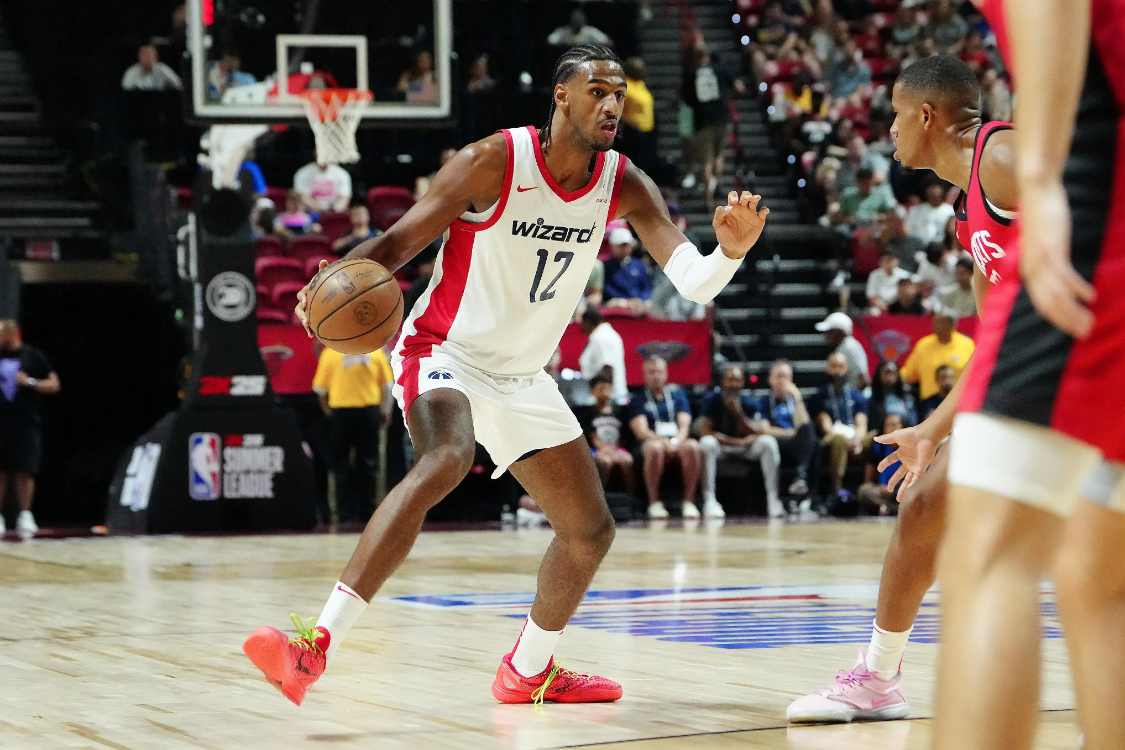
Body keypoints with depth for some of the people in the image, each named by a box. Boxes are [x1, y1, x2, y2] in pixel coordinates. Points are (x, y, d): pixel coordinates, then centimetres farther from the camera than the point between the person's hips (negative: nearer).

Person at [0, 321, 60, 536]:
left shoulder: (34, 357, 1)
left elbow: (54, 385, 2)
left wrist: (31, 382, -12)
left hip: (25, 423, -2)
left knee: (25, 470, -3)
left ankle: (25, 515, 4)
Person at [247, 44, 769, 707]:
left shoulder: (624, 186, -6)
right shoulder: (494, 162, -19)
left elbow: (692, 284, -13)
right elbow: (398, 242, -17)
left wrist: (730, 252, -36)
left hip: (523, 377, 7)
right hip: (447, 352, -7)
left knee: (591, 530, 10)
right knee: (444, 461, -37)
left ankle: (528, 671, 34)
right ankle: (316, 646, -41)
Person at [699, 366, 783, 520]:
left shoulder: (749, 402, -4)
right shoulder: (712, 400, -9)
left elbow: (757, 433, -12)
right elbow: (705, 431, -16)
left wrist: (738, 414, -27)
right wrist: (735, 441, -20)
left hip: (746, 449, 2)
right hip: (721, 447, -2)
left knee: (768, 442, -25)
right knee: (707, 442, -35)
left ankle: (773, 499, -24)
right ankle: (709, 500, -35)